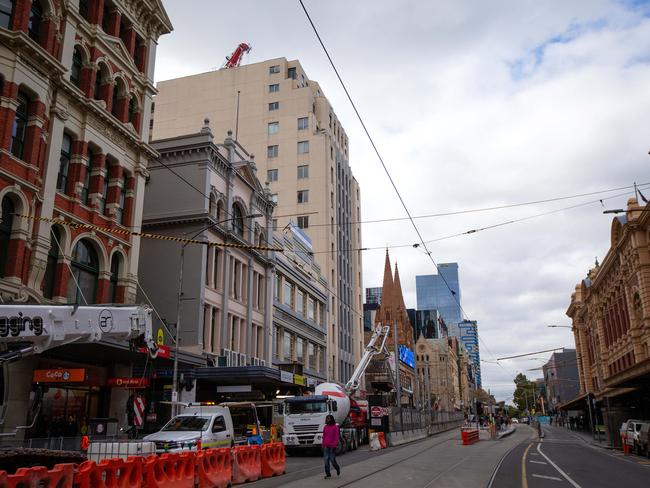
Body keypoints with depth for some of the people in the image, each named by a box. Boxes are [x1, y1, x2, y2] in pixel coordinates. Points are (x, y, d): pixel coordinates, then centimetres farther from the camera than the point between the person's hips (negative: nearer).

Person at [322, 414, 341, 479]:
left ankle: (337, 468, 29)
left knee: (332, 459, 0)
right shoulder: (325, 427, 10)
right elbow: (324, 436, 15)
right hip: (326, 446, 4)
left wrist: (334, 445, -14)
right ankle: (328, 474, 6)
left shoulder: (335, 427, -4)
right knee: (326, 460, -1)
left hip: (332, 446, -4)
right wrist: (323, 445, 12)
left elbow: (336, 437, -7)